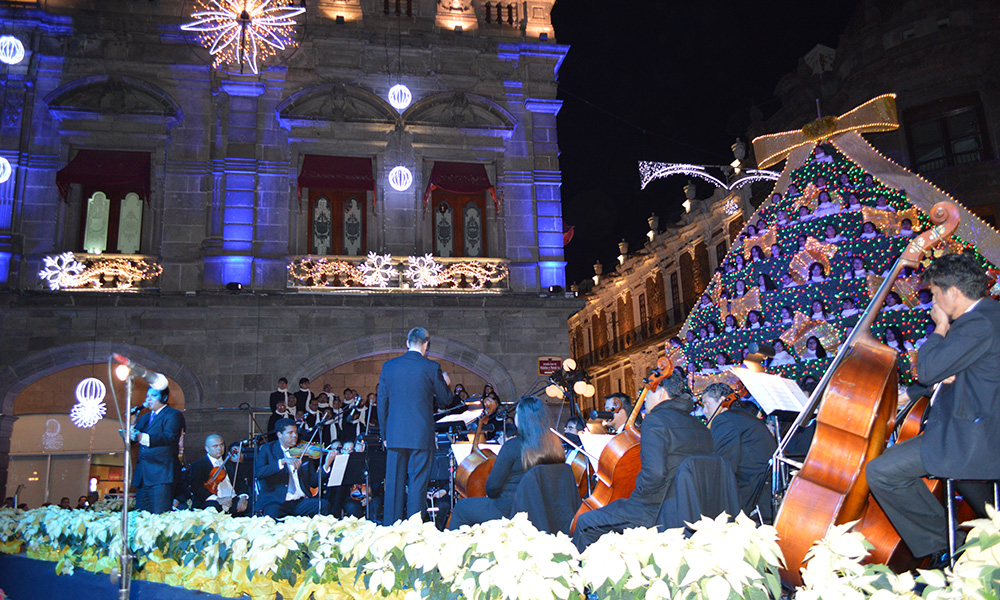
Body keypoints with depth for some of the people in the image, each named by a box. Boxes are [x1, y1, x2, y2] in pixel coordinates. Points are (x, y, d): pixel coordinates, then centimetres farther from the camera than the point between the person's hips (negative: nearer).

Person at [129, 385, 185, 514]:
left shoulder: (174, 415, -1)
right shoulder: (145, 417, 25)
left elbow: (170, 438, -18)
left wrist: (143, 438, -29)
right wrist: (131, 424, 2)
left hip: (162, 473, -8)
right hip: (142, 474, 8)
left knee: (160, 516, -11)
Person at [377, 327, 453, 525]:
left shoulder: (388, 366, 4)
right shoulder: (431, 367, -6)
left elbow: (382, 403, 8)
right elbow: (445, 399, 2)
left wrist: (385, 434, 15)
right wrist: (446, 384, 23)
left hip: (395, 434, 3)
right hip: (421, 435, -3)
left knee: (394, 484, 10)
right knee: (417, 484, 2)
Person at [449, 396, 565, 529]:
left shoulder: (512, 446, -22)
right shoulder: (554, 444, -5)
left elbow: (493, 486, -17)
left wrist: (491, 495, 7)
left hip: (507, 512, -7)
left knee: (460, 507, 14)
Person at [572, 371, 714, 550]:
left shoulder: (655, 420, -14)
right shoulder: (701, 428, 10)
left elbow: (654, 473, -27)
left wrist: (636, 498, -9)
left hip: (658, 514, -9)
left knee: (586, 522, 3)